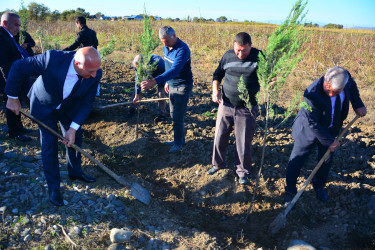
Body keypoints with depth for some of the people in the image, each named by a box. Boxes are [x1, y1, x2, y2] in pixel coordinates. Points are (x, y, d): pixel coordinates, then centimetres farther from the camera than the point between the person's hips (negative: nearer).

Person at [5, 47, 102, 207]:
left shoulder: (95, 74, -29)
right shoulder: (52, 59, -39)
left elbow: (87, 102, -18)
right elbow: (18, 68, -24)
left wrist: (74, 128, -24)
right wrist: (12, 97, -16)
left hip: (70, 108, 3)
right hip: (45, 107, -3)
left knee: (75, 139, 13)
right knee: (49, 145, -1)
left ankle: (75, 171, 39)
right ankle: (53, 187, 16)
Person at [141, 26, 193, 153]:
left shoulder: (182, 49, -26)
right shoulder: (167, 47, 1)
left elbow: (174, 70, -38)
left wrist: (154, 81, -46)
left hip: (182, 87, -8)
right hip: (172, 85, 9)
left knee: (177, 117, -2)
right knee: (174, 115, 16)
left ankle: (178, 144, 15)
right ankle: (179, 139, 32)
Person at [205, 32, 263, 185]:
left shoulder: (258, 57, -9)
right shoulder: (228, 56, -1)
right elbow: (218, 74, 12)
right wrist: (215, 89, -3)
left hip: (246, 109, -2)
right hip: (226, 105, 3)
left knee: (244, 143, 5)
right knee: (219, 138, 12)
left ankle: (242, 171, 29)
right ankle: (218, 164, 37)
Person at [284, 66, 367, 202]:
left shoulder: (345, 77, -21)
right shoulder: (312, 94, -37)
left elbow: (352, 86, 8)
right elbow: (313, 124, -28)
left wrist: (358, 104, -4)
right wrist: (329, 141, -20)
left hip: (330, 129, 5)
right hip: (309, 130, -5)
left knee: (326, 160, 17)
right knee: (296, 160, 5)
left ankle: (319, 186, 42)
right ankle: (290, 191, 25)